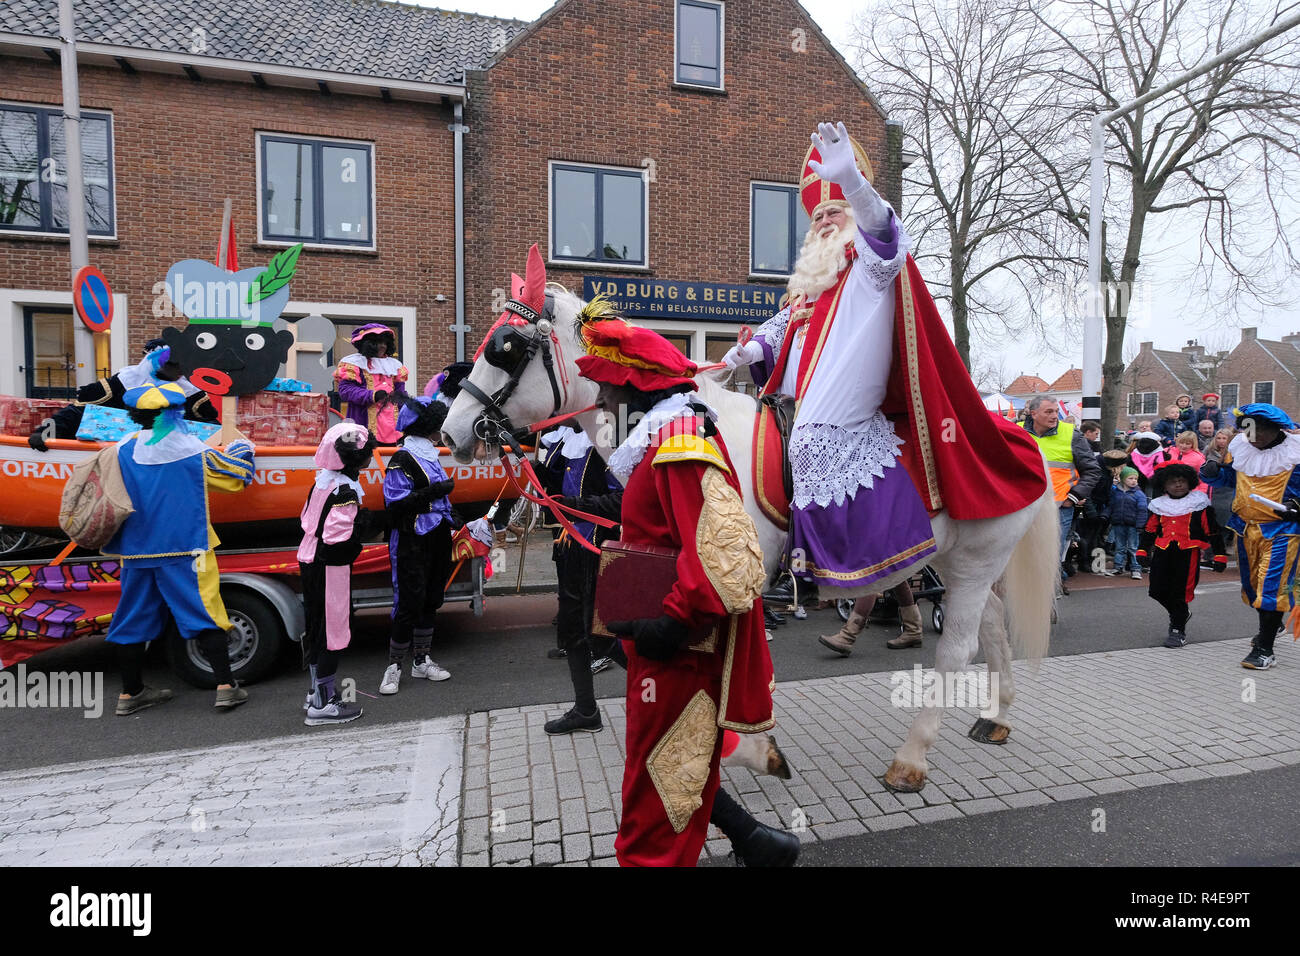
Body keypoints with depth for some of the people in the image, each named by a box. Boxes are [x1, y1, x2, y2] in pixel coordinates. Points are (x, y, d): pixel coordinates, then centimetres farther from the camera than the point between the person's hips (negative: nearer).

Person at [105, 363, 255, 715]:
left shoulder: (123, 451, 1)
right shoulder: (195, 452, -10)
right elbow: (241, 475, 3)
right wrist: (242, 450, 21)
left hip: (136, 552, 4)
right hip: (185, 550, -4)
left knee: (135, 617, 14)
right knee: (205, 615, 0)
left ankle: (130, 693, 26)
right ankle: (225, 686, -2)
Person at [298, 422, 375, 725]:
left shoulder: (324, 479, 7)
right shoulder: (346, 490, -21)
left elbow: (308, 519, 15)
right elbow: (337, 539, -26)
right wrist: (362, 528, -10)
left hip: (310, 561, 9)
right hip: (331, 568, -9)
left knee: (318, 626, 19)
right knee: (334, 631, 1)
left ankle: (317, 691, 34)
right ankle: (322, 705, 10)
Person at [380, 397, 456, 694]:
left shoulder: (430, 455, 15)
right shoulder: (403, 459, -12)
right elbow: (396, 503, -20)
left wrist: (451, 522, 26)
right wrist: (433, 492, -23)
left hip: (437, 540, 9)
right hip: (412, 544, -9)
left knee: (431, 601, 13)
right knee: (410, 604, -5)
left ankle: (421, 660, 26)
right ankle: (394, 666, 10)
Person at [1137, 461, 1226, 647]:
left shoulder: (1199, 504, 2)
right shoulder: (1158, 505, 11)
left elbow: (1213, 531, 4)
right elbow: (1149, 529, 16)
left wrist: (1219, 556, 2)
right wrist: (1142, 551, 8)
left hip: (1188, 553, -4)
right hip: (1163, 552, 4)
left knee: (1181, 592, -3)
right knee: (1157, 590, 3)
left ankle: (1178, 630, 10)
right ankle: (1180, 613, 32)